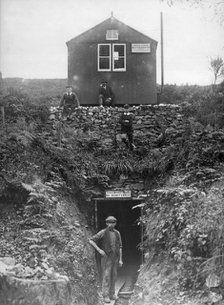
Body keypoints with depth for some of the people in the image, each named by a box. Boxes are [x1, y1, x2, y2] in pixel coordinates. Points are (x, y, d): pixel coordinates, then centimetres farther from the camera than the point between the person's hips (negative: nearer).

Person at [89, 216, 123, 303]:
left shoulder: (117, 233, 7)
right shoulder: (103, 232, -9)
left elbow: (119, 247, 10)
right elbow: (91, 241, -11)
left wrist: (120, 259, 4)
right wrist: (99, 250, -19)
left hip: (115, 258, 5)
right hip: (106, 257, -5)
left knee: (113, 276, 8)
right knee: (106, 276, -8)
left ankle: (112, 294, 19)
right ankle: (106, 296, -5)